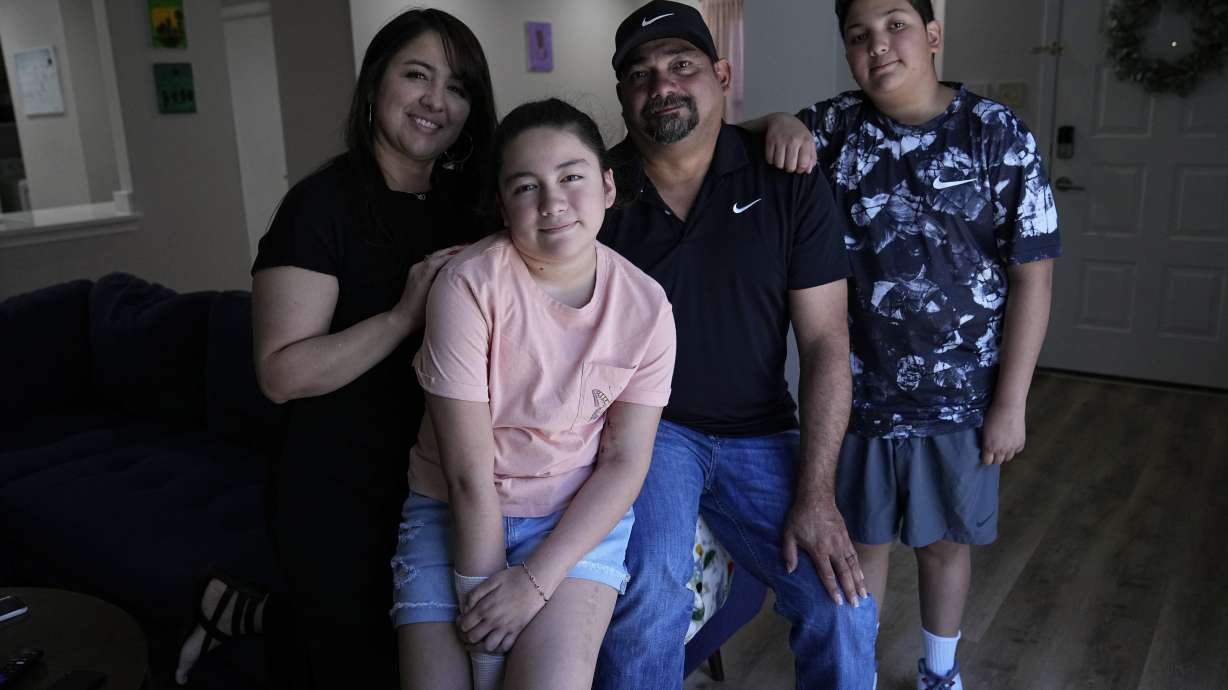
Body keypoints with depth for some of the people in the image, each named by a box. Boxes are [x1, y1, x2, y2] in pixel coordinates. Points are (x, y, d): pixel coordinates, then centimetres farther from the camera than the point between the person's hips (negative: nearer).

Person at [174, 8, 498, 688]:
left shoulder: (465, 202, 2)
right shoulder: (322, 204, -17)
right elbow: (280, 372, -23)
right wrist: (405, 315, -30)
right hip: (337, 501, -6)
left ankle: (240, 611, 42)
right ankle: (241, 612, 38)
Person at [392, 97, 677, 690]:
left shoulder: (646, 307, -9)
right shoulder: (469, 285, -18)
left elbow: (624, 463, -7)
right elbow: (469, 472, -17)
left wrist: (534, 580, -16)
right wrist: (482, 596, -13)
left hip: (581, 514, 1)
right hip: (454, 512, -1)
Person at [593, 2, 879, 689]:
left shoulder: (789, 183, -3)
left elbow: (825, 341, -6)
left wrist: (816, 495, -12)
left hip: (760, 435, 2)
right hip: (645, 426, -1)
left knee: (843, 609, -11)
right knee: (650, 586, -28)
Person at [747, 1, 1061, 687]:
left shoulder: (999, 134, -6)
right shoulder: (835, 126, -1)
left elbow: (1031, 275, -6)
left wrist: (1010, 403, -8)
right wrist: (779, 123, -18)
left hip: (959, 395, 0)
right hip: (856, 389, 1)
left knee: (944, 540, 17)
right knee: (862, 538, 14)